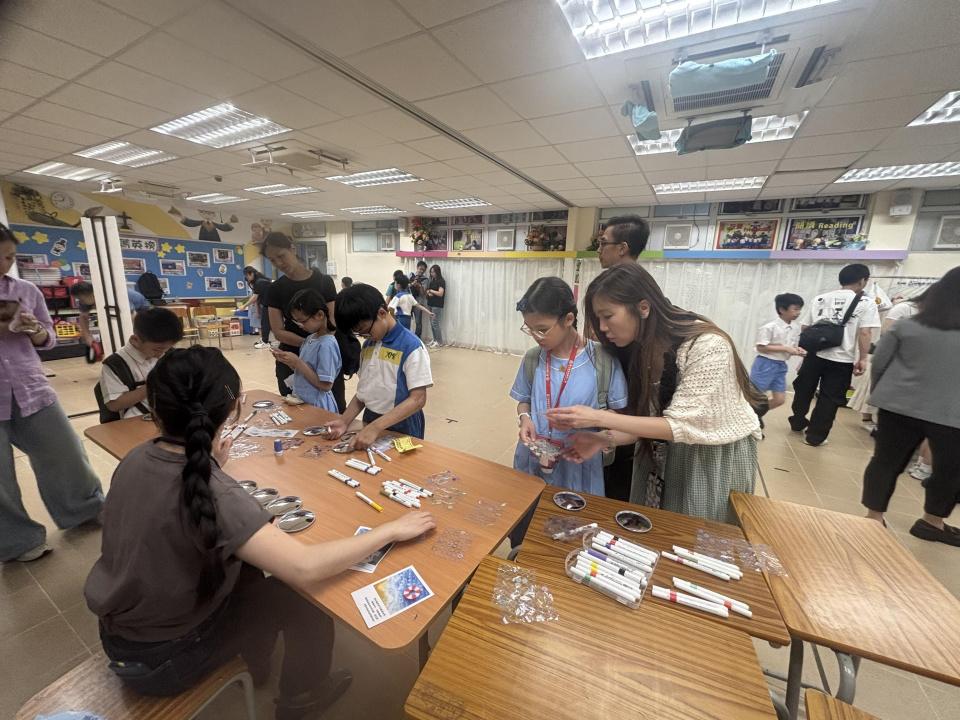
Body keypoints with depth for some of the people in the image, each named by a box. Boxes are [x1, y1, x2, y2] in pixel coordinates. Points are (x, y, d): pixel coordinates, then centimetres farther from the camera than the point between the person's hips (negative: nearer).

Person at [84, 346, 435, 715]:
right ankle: (300, 700, 32)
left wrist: (208, 468, 6)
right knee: (308, 599, 4)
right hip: (157, 659, -7)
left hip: (121, 630, 7)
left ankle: (252, 665, 45)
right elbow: (304, 569, -41)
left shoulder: (136, 459, -13)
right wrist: (393, 529, -32)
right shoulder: (212, 495, -38)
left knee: (247, 567, 23)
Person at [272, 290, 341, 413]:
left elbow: (326, 385, -22)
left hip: (317, 405, -8)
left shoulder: (327, 345, -21)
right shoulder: (309, 338, 3)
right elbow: (303, 371, 12)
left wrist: (297, 362, -22)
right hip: (301, 401, 8)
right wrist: (288, 361, -5)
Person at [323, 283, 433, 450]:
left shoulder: (411, 346, -18)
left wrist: (375, 428, -29)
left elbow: (418, 399, -23)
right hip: (370, 424, 6)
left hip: (401, 430, -6)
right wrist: (345, 421, -5)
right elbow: (364, 390, 10)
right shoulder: (367, 345, 4)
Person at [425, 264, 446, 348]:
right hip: (431, 304, 8)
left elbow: (440, 293, -17)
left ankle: (439, 342, -3)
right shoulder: (433, 281, 16)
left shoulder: (441, 281, -8)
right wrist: (429, 293, -5)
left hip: (437, 305, -8)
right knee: (432, 323, 8)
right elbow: (428, 290, 18)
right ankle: (434, 340, 15)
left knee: (435, 323, -10)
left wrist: (431, 290, -7)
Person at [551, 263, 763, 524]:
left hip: (719, 456, -5)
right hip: (668, 455, 6)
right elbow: (650, 419, -6)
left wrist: (599, 418, -32)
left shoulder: (708, 346, -28)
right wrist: (604, 439, -23)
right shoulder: (643, 348, -6)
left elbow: (680, 425, -28)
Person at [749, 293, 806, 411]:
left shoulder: (795, 329, 6)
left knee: (780, 400, 7)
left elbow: (790, 348, 16)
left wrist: (797, 351, -6)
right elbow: (760, 347, -19)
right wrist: (785, 349, -21)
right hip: (765, 364, -7)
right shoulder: (770, 327, -17)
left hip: (780, 366, 8)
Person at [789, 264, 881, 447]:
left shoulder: (820, 299, 8)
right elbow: (864, 333, -10)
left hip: (814, 355, 3)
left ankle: (798, 423, 37)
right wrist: (862, 358, -6)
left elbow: (804, 327, 9)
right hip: (841, 360, -3)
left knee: (803, 391, 20)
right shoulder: (865, 303, -3)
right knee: (829, 399, 7)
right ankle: (815, 436, 12)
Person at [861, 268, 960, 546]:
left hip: (898, 406, 1)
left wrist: (884, 393, 14)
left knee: (885, 462, 9)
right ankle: (932, 522, 31)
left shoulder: (906, 326, -2)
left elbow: (878, 363, 2)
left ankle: (873, 518, 18)